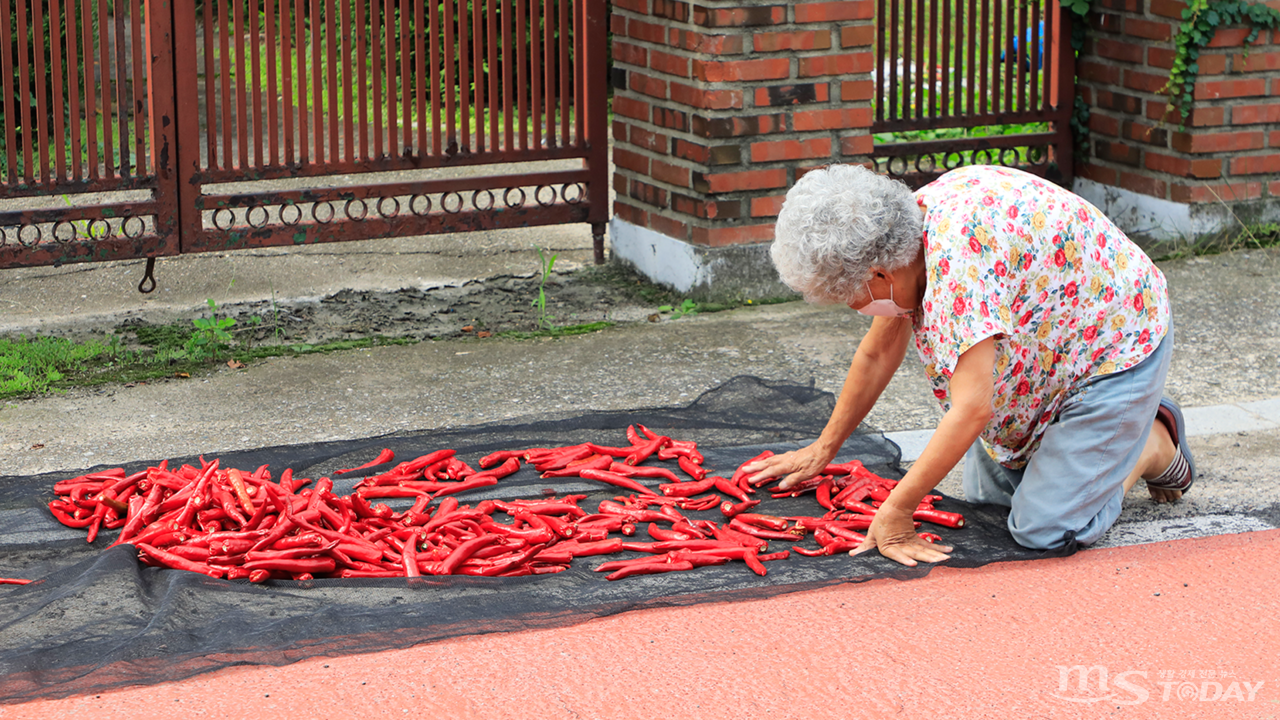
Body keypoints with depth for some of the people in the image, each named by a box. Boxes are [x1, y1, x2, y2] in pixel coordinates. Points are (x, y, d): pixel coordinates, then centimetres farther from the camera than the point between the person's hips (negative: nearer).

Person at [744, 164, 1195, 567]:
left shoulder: (959, 254, -37)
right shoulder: (904, 226, -8)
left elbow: (971, 410, -37)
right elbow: (878, 353, 9)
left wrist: (895, 511, -30)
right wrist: (823, 449, 16)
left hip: (1115, 346, -9)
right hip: (1047, 350, 9)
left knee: (1043, 530, -13)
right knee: (985, 495, 11)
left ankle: (1153, 445, 10)